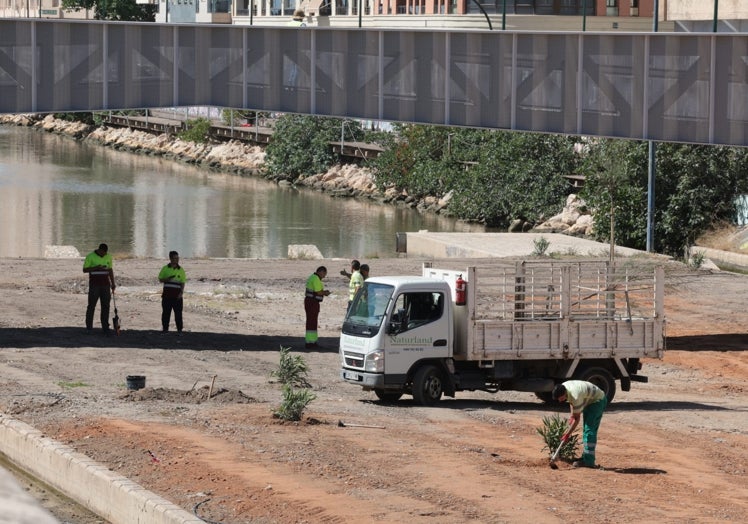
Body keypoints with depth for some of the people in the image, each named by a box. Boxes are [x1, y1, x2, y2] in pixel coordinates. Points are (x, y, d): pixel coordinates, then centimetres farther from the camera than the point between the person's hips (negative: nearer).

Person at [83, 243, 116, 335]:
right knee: (91, 305, -1)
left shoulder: (108, 257, 8)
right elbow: (85, 270, -6)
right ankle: (89, 327, 7)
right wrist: (96, 268, -20)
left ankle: (105, 327, 3)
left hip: (105, 285, 4)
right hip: (94, 285, -4)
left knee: (105, 306, 0)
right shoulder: (90, 257, -6)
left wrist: (113, 283, 9)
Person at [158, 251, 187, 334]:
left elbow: (183, 283, 3)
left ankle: (179, 329, 4)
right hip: (167, 294, 1)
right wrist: (167, 279, -13)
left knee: (178, 312, -2)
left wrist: (181, 293, -10)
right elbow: (160, 279, 8)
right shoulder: (165, 268, 6)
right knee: (166, 312, 3)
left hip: (177, 295, -1)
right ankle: (165, 328, 11)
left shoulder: (181, 270, 5)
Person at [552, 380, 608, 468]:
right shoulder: (563, 387, -10)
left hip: (598, 401, -10)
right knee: (587, 430, 10)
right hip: (589, 401, 10)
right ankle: (586, 458, 16)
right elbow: (571, 401, 13)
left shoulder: (576, 396, -35)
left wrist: (568, 434, -21)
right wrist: (572, 416, 3)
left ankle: (588, 461, -18)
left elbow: (577, 419, -26)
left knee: (589, 430, -16)